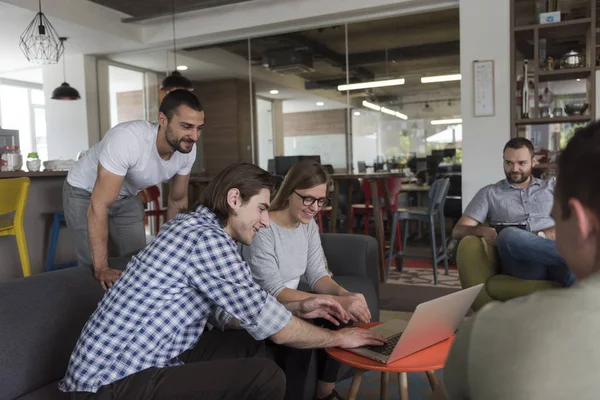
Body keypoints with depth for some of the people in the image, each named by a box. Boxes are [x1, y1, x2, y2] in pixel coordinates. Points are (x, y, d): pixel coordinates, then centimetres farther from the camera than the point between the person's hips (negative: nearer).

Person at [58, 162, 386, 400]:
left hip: (116, 364, 10)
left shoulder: (193, 226, 10)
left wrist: (298, 308, 14)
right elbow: (277, 329, -16)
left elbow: (224, 313, 16)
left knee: (245, 344, 15)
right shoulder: (208, 240, -20)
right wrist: (338, 338, 1)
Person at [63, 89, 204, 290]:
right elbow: (99, 205, -38)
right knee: (94, 267, -10)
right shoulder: (128, 139, -40)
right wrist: (101, 268, -39)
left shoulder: (187, 149, -20)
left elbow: (178, 200, -3)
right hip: (85, 193, -5)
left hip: (127, 197, 5)